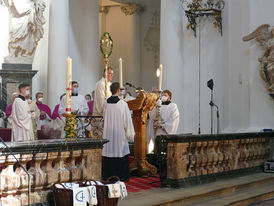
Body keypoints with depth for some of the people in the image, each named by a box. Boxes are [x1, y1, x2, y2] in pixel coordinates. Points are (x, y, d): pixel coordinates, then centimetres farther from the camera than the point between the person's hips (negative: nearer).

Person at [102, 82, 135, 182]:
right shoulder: (123, 104, -13)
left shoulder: (106, 104, -1)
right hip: (120, 133, -4)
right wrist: (130, 134, 1)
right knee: (121, 154, 5)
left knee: (109, 152, 10)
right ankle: (121, 176, 9)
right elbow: (127, 120, -8)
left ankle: (108, 175, 16)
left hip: (108, 133, 4)